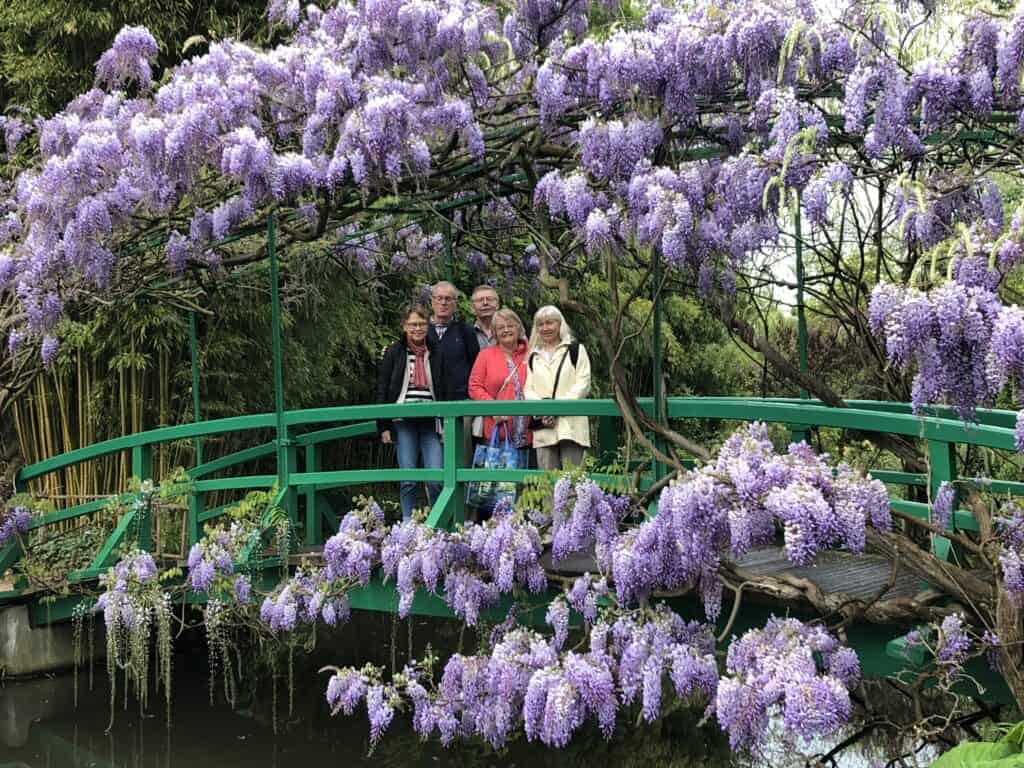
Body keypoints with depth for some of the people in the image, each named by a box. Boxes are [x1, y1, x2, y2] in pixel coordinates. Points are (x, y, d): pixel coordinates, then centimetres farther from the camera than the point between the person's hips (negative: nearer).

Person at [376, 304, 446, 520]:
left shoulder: (437, 354, 11)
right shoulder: (393, 353, 5)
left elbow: (445, 391, 13)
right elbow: (382, 391, 3)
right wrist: (384, 427, -3)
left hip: (430, 421, 1)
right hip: (403, 422, -1)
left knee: (436, 479, -7)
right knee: (408, 479, 0)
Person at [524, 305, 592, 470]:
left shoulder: (575, 350, 8)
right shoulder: (533, 356, 20)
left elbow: (583, 384, -2)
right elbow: (528, 389, 11)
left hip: (570, 425, -3)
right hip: (543, 428, 4)